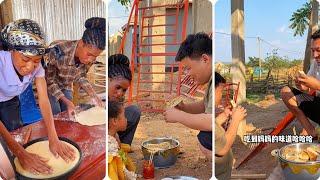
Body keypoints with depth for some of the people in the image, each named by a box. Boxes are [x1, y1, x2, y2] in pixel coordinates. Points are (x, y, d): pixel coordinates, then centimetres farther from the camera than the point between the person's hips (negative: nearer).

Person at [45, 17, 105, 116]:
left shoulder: (89, 58, -21)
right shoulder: (57, 51, -36)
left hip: (66, 87, 4)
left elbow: (81, 77, -2)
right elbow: (49, 81, -24)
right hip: (49, 87, -4)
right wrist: (66, 102, -30)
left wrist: (93, 95, -16)